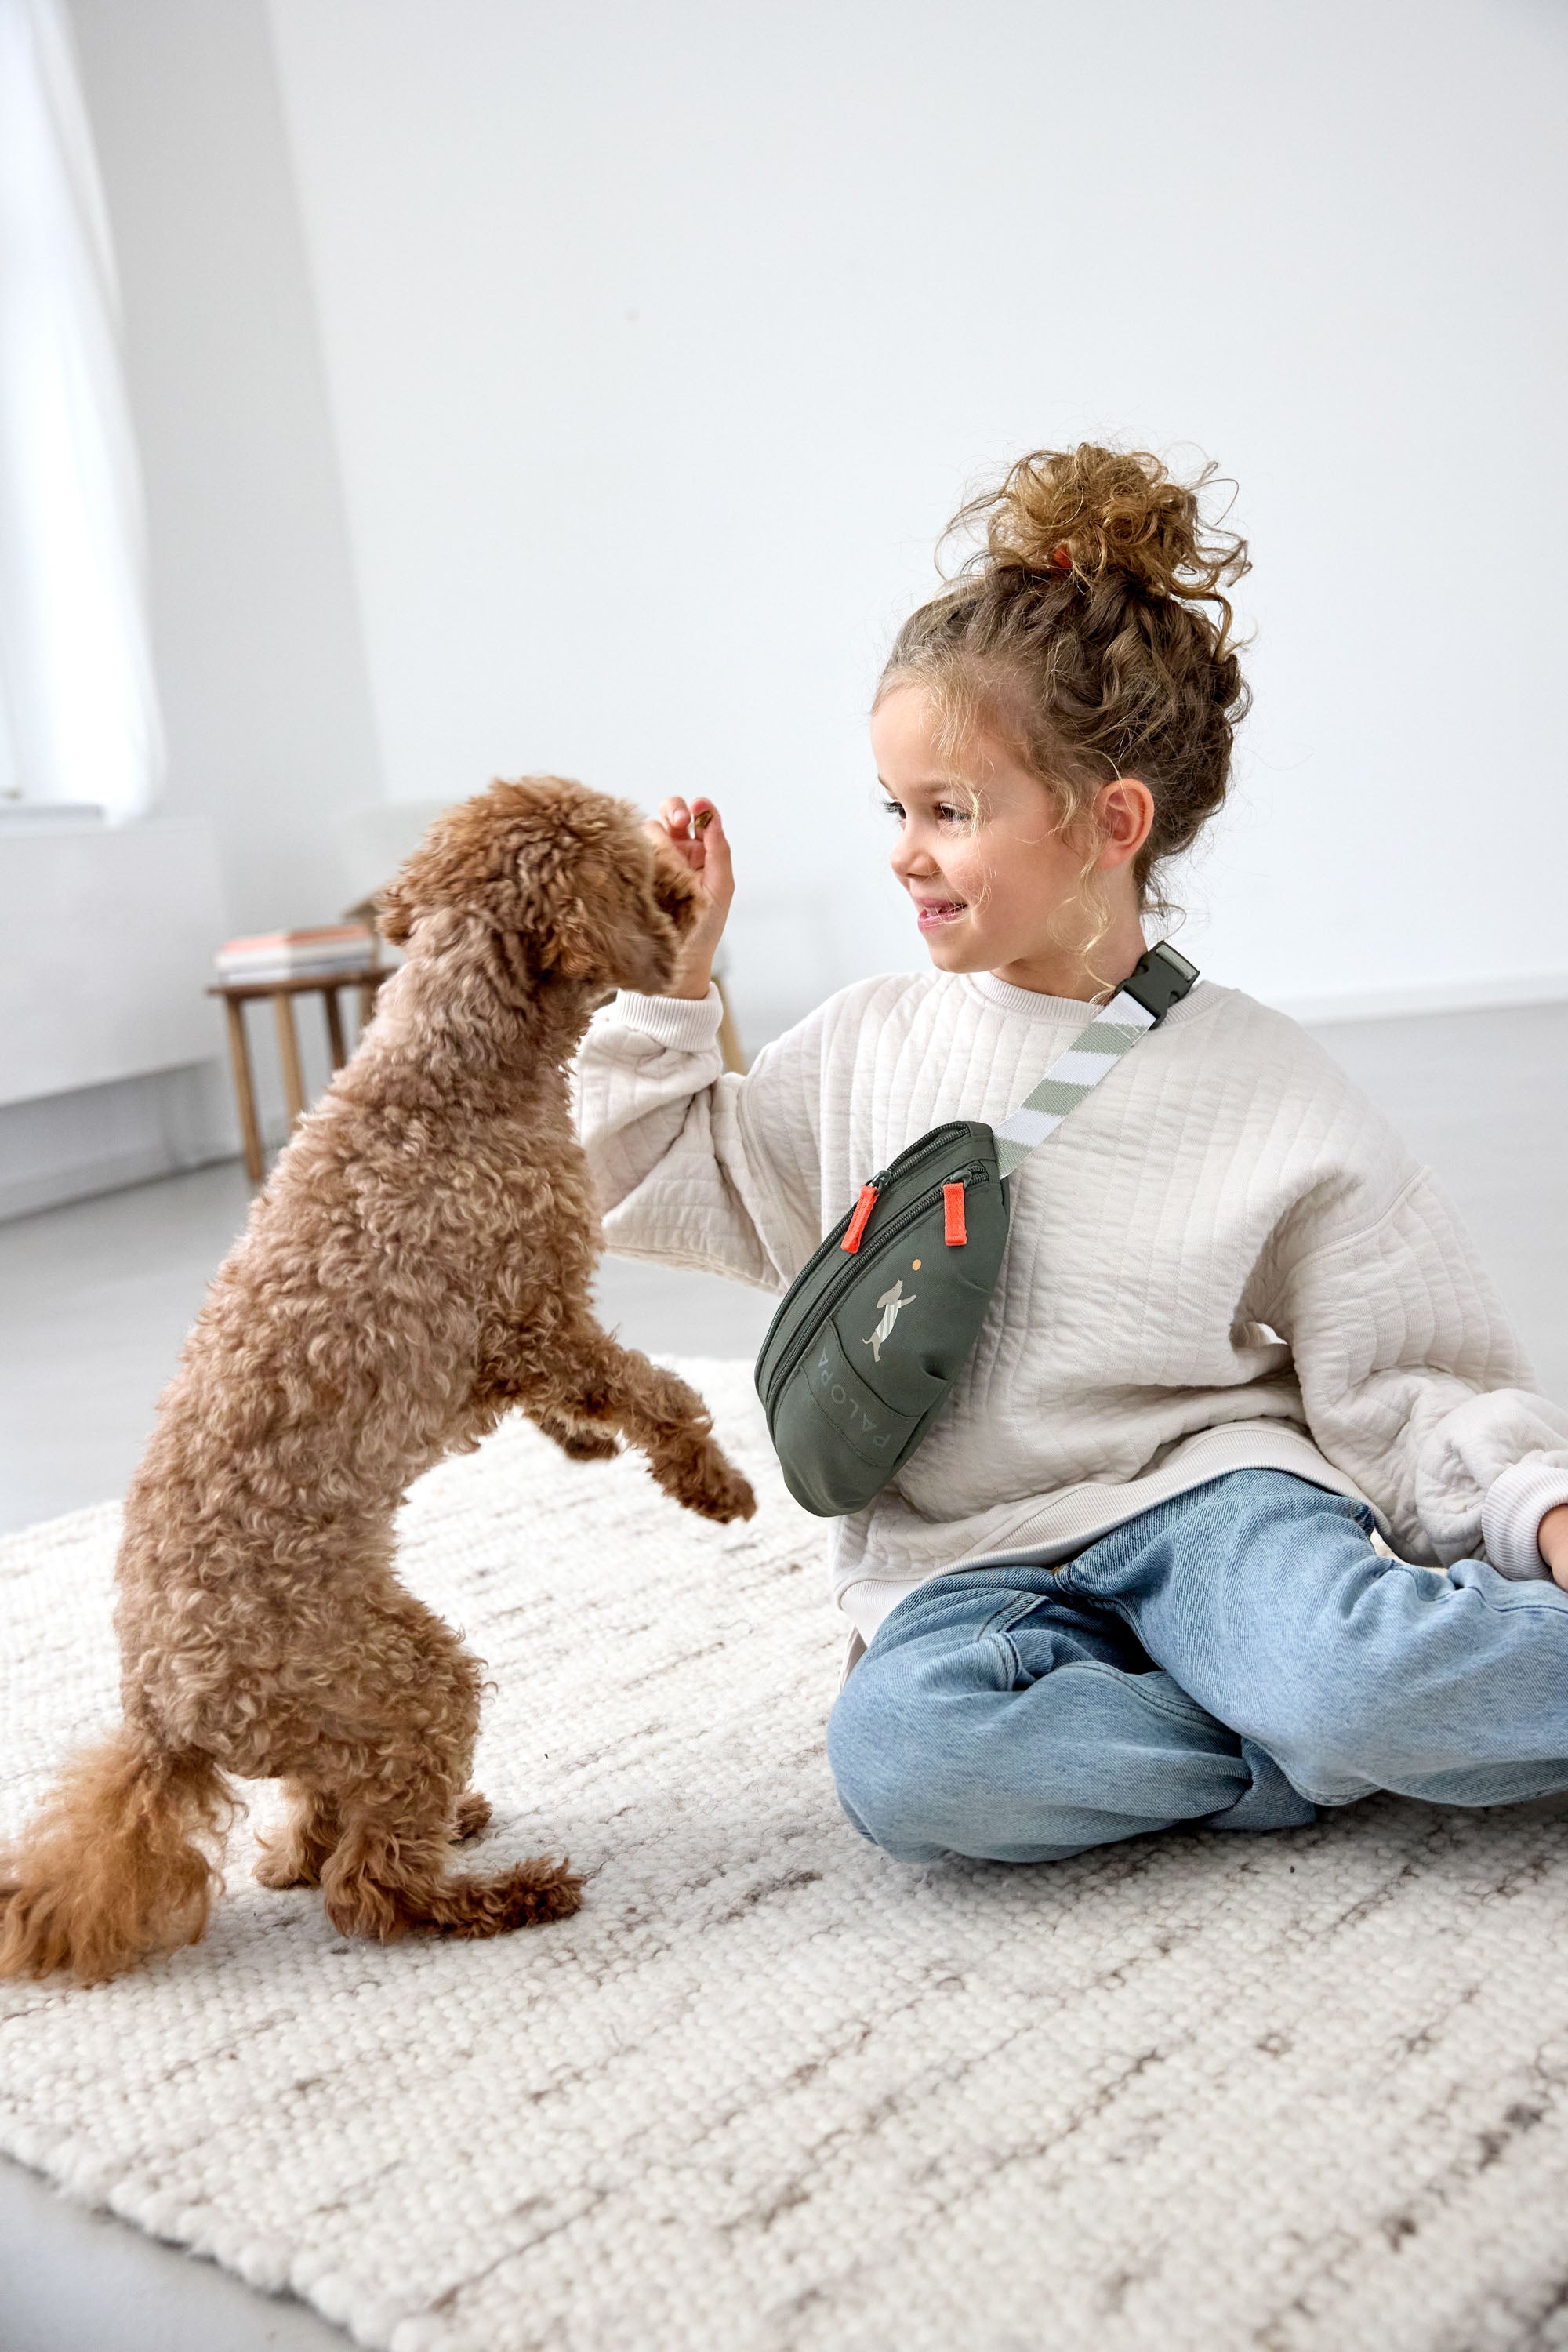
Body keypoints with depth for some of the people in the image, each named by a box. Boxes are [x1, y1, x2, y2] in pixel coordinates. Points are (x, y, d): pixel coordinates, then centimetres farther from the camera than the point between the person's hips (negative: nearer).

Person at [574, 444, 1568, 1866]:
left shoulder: (1267, 1095, -3)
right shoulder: (869, 1043, 7)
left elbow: (1406, 1389, 0)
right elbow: (656, 1183, 16)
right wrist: (673, 971, 6)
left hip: (1198, 1494, -3)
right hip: (968, 1564, 4)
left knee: (1356, 1683, -38)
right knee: (900, 1756, -32)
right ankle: (1332, 1739, -16)